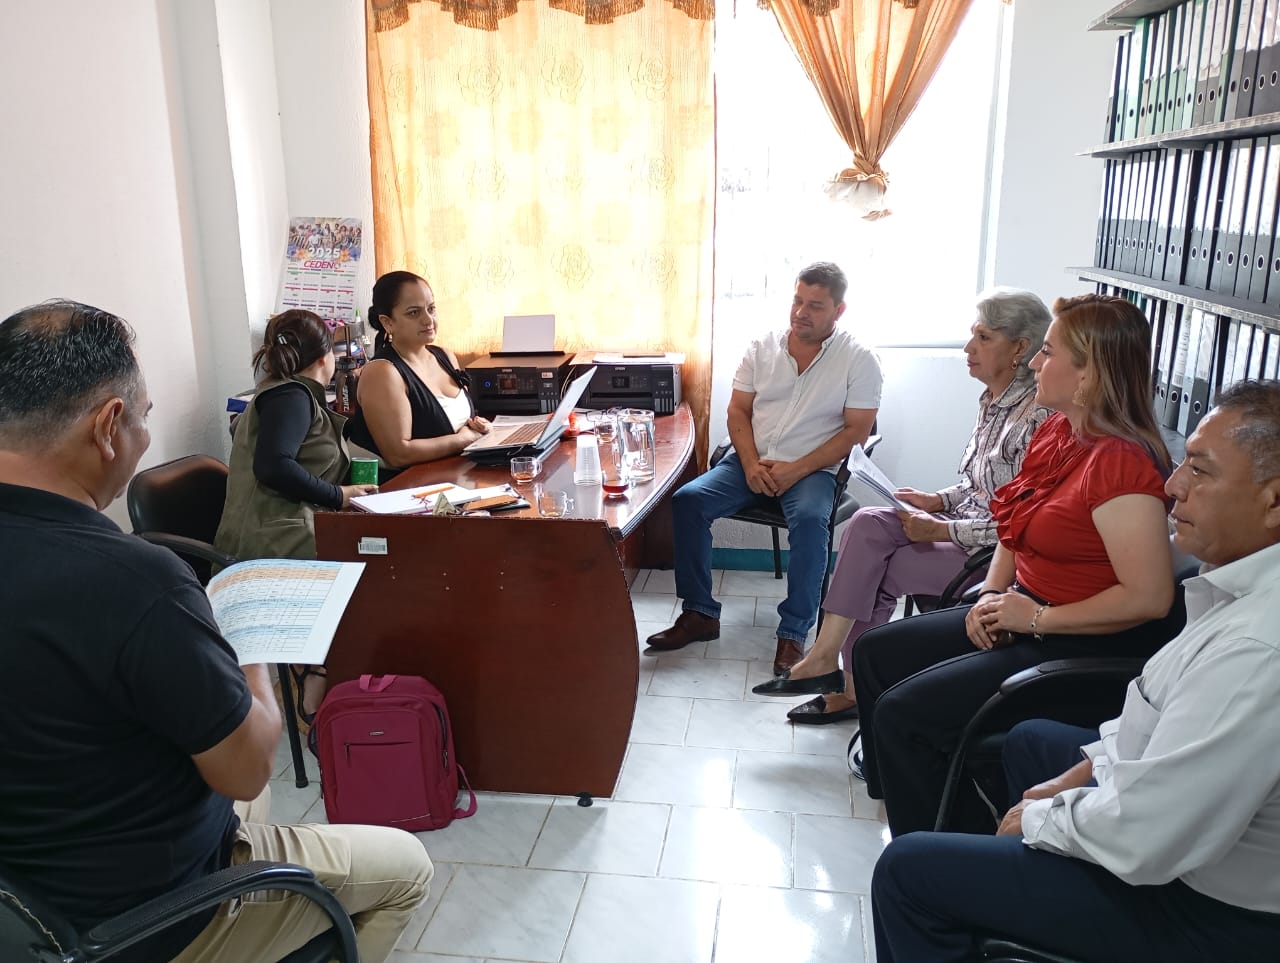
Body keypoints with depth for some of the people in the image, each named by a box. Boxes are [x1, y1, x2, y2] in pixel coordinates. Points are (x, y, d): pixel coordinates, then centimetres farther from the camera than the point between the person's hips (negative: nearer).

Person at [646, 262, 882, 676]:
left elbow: (856, 430, -7)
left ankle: (794, 632, -22)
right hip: (752, 460, 4)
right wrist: (751, 464, -12)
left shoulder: (858, 359, -3)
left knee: (810, 519, -36)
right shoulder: (762, 348, 7)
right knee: (687, 500, -19)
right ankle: (700, 613, -9)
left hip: (812, 469, -3)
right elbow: (738, 411, 6)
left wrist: (797, 469, -17)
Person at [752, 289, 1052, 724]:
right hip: (965, 527, 8)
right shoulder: (992, 400, 9)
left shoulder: (1035, 416, -20)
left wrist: (941, 530, -19)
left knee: (872, 570, -16)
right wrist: (936, 500, 4)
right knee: (868, 524, -13)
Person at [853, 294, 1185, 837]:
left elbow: (1149, 597, -28)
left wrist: (1037, 619, -19)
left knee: (902, 712, -17)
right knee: (875, 654, 9)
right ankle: (903, 799, 22)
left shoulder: (1121, 462, -24)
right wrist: (991, 594, 0)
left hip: (1086, 645, -10)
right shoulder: (1057, 431, 5)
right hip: (1023, 613, 10)